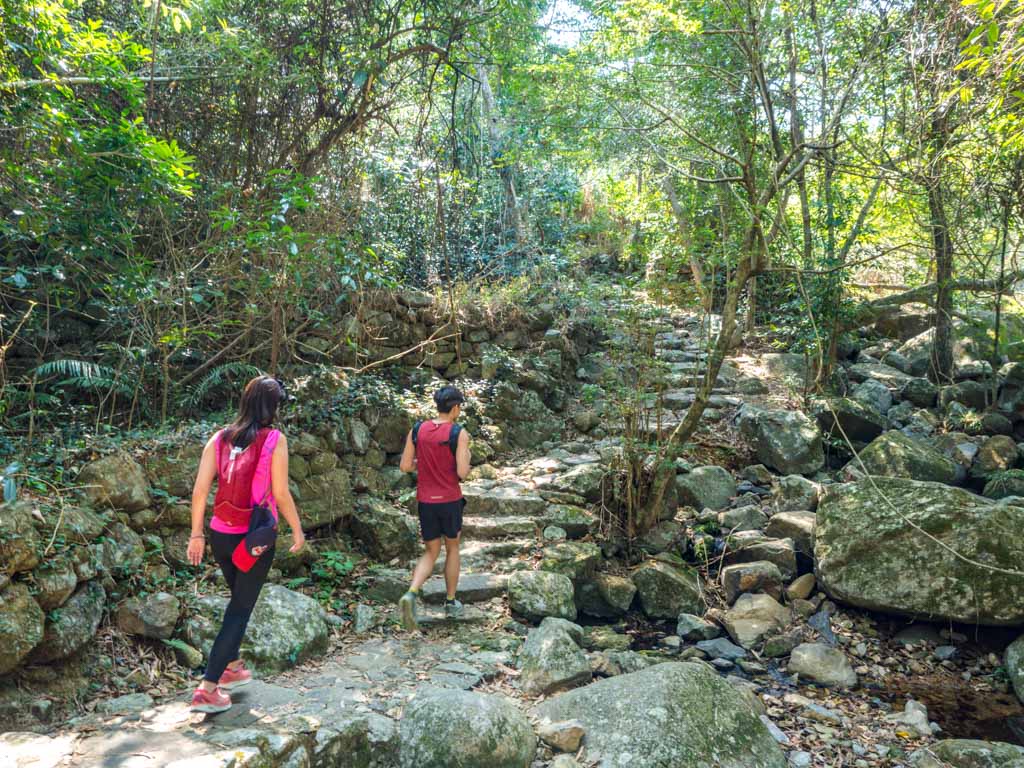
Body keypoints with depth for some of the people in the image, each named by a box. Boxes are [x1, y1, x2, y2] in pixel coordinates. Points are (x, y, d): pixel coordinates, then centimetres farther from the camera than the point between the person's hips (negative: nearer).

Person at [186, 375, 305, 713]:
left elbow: (200, 489, -2)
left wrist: (196, 534, 7)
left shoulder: (219, 438, 0)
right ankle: (208, 689, 3)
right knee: (241, 608, 5)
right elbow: (280, 493, -11)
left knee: (239, 599, 25)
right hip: (256, 539, -5)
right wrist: (297, 530, 2)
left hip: (221, 535, 5)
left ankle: (232, 667, 38)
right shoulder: (274, 439, -12)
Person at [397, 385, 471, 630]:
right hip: (450, 501, -3)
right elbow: (462, 473, -18)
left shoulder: (416, 430, -1)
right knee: (452, 548, 20)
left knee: (431, 553, 15)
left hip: (425, 502, 3)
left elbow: (405, 466, 0)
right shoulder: (460, 434, -14)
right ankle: (451, 602, 29)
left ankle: (411, 595, -11)